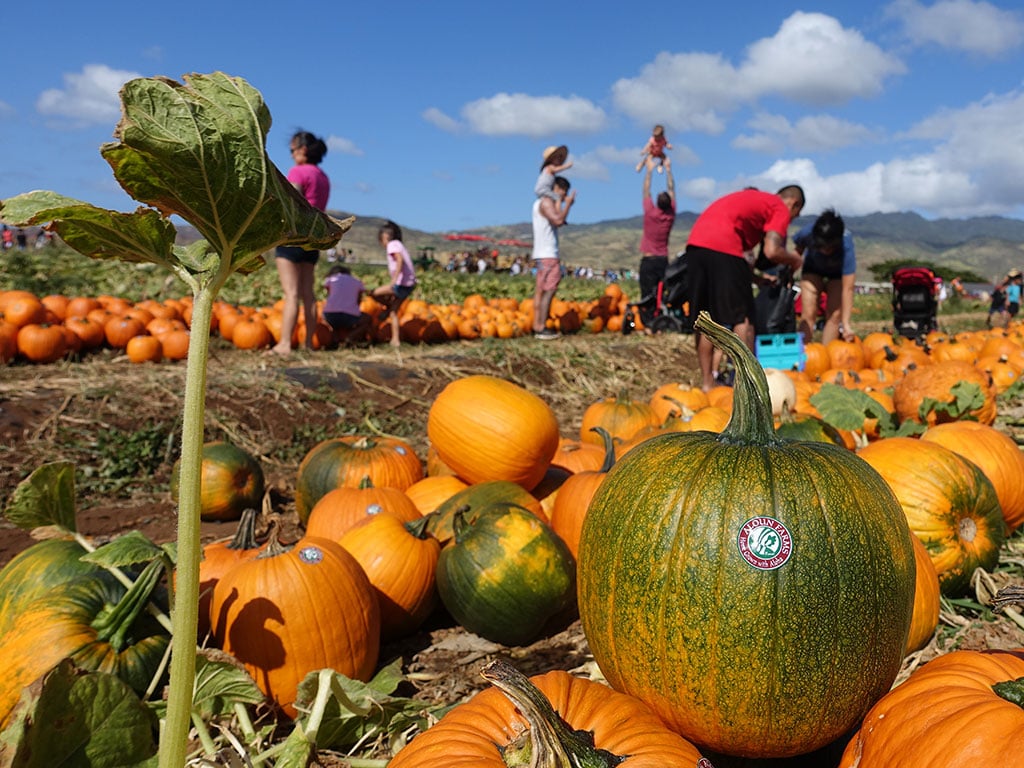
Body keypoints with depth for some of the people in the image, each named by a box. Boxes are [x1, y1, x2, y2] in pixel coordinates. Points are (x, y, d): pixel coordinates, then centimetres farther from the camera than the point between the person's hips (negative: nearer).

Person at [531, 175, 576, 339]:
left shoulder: (540, 202, 21)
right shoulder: (547, 202, -11)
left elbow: (558, 222, 23)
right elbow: (558, 220, -25)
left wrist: (566, 205, 18)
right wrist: (567, 204, -12)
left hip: (543, 254, 10)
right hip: (547, 255, -10)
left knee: (540, 291, 9)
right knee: (549, 290, -11)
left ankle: (537, 326, 10)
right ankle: (542, 328, -13)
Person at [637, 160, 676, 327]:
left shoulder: (650, 213, -9)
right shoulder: (671, 214, -1)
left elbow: (646, 191, 3)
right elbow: (671, 190, 12)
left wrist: (649, 170, 13)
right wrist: (668, 170, 21)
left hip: (648, 259, -3)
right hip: (663, 260, 3)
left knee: (647, 295, -6)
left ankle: (648, 323, -13)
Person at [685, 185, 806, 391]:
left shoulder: (754, 199, 32)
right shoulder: (781, 209, 8)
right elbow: (771, 251, -6)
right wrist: (794, 259, 13)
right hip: (723, 247, -8)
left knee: (705, 319, 11)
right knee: (743, 317, 0)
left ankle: (707, 381, 16)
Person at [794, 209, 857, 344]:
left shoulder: (846, 246, -41)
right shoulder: (807, 233, -36)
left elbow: (847, 289, -41)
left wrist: (846, 324, -44)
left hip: (838, 272, -1)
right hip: (813, 267, 1)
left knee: (834, 315, -11)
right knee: (808, 313, -10)